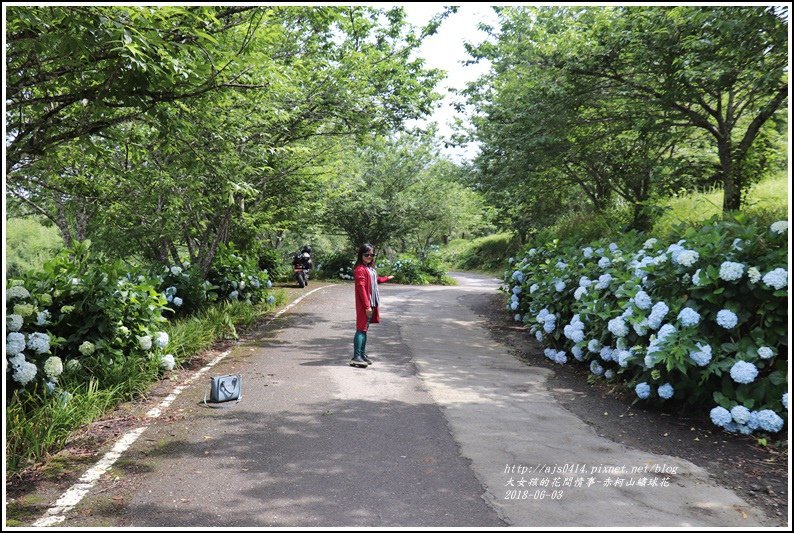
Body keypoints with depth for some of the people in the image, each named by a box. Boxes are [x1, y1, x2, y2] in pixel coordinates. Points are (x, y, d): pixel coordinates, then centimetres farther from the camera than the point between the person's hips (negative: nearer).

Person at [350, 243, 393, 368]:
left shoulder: (371, 268, 15)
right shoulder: (360, 269, -15)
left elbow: (376, 280, 36)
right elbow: (361, 288, -20)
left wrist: (386, 278, 53)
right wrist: (367, 305, -23)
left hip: (372, 303, 9)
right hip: (363, 305, -9)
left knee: (364, 329, 14)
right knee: (361, 329, -9)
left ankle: (362, 354, 22)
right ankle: (356, 357, -9)